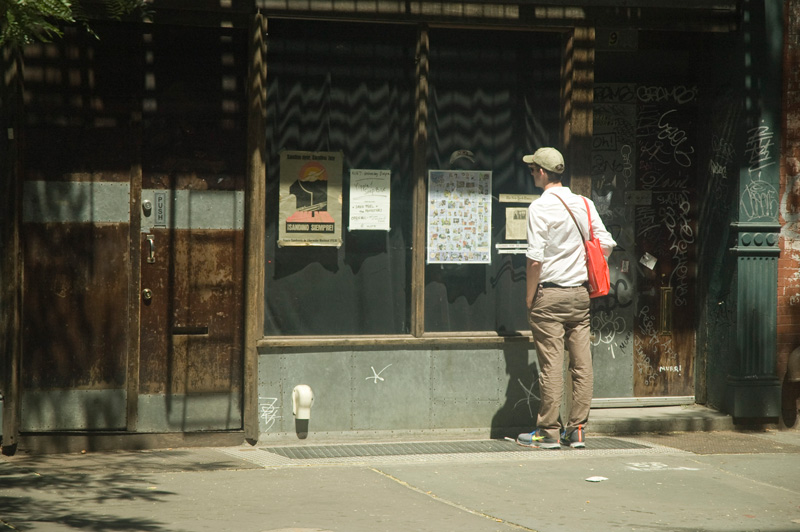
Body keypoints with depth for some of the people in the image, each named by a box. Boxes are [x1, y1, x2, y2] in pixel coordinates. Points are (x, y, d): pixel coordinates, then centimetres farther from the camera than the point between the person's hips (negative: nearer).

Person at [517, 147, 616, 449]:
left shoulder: (540, 207, -10)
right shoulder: (585, 204, 7)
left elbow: (535, 259, -14)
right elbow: (606, 245, 7)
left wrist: (529, 297, -6)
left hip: (550, 293, -6)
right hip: (580, 293, 6)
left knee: (551, 366, -3)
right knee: (582, 365, 6)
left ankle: (549, 432, 0)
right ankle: (577, 430, 9)